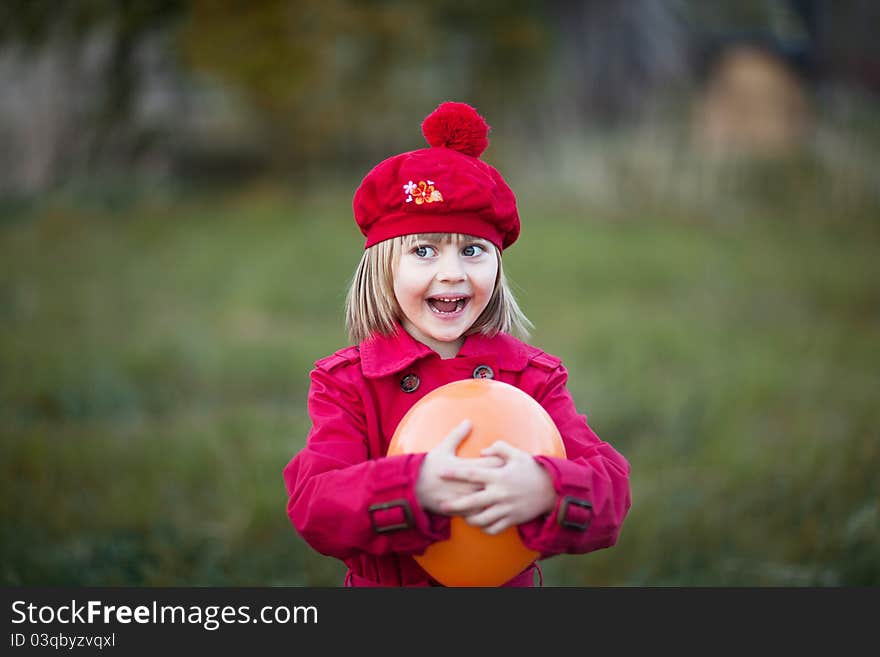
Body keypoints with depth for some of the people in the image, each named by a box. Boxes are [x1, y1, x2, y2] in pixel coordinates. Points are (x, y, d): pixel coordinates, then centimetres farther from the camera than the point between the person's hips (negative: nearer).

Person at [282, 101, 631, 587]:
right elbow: (313, 506, -18)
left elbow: (610, 488, -13)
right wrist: (417, 488, -34)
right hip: (384, 586, -1)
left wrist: (543, 491, -34)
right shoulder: (346, 383, -4)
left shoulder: (534, 378, -1)